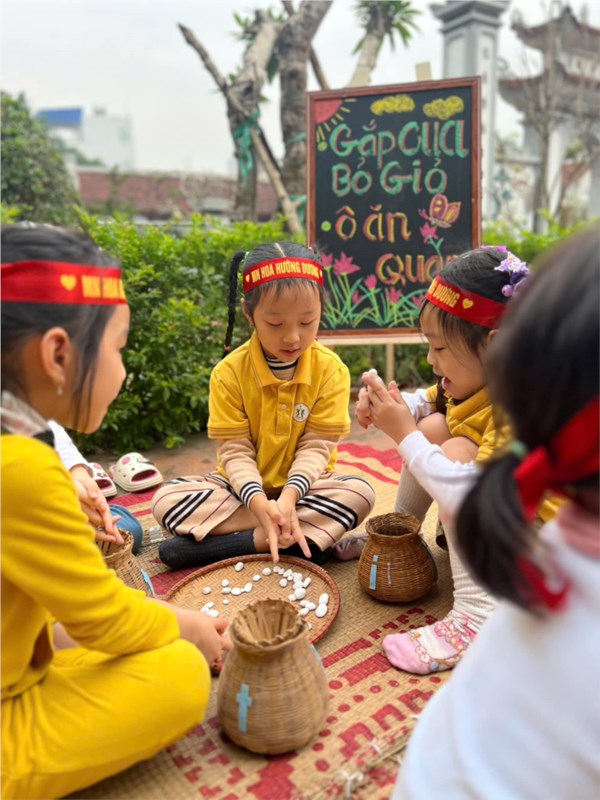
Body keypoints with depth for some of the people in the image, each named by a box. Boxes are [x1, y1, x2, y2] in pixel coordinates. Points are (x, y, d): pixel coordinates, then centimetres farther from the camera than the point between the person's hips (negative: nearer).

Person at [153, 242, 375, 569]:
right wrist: (258, 502, -32)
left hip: (302, 484, 0)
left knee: (360, 493, -28)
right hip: (246, 485, 0)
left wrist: (289, 495, -31)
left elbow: (316, 446, -13)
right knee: (166, 500, -22)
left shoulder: (331, 370, -12)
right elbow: (235, 451, -14)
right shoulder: (229, 372, -13)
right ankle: (309, 536, -25)